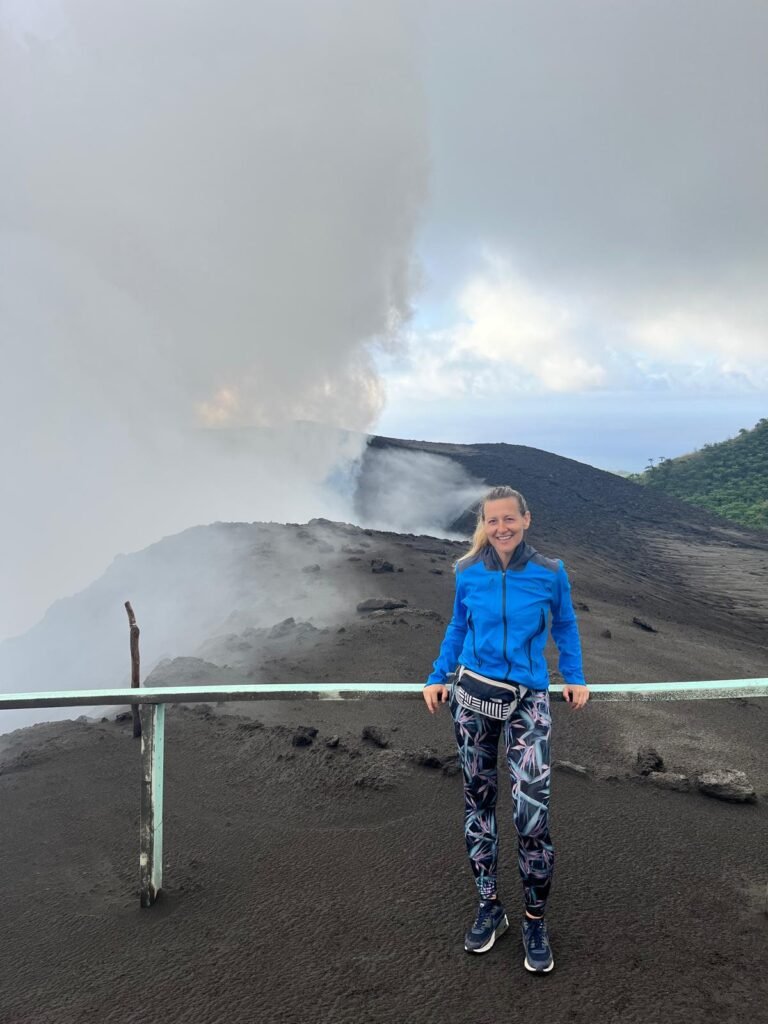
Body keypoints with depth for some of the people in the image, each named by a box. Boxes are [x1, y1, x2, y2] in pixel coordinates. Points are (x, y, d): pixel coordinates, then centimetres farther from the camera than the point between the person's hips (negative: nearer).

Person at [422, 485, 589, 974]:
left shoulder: (550, 573, -6)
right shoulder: (468, 574, -2)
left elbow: (565, 626, 9)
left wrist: (576, 678, 3)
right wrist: (439, 677, 6)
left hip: (528, 702, -2)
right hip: (473, 695, 2)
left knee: (533, 809, -12)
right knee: (479, 801, 10)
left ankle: (536, 919, 9)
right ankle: (490, 906, 27)